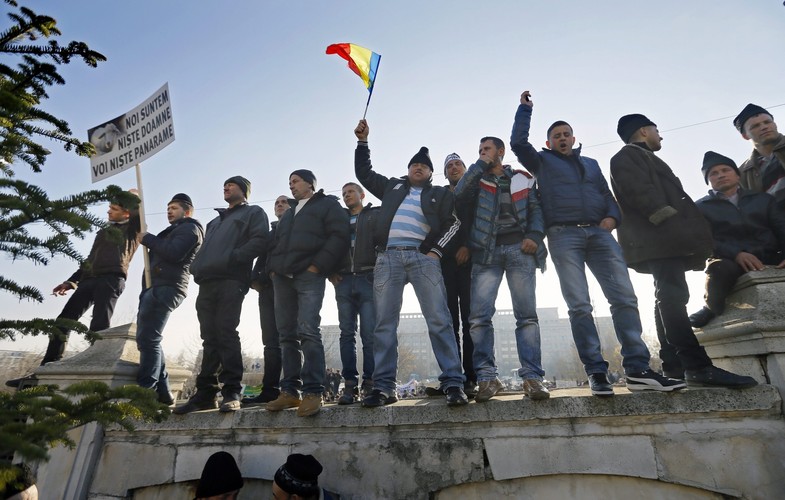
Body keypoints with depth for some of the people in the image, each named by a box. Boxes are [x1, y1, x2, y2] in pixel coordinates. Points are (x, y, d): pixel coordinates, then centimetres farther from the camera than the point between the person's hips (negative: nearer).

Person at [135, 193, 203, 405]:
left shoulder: (190, 228, 2)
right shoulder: (173, 231, 34)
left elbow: (174, 253, -15)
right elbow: (161, 253, 24)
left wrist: (148, 239, -6)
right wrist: (148, 239, 11)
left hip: (166, 287, -10)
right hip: (156, 287, 10)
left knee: (148, 339, -16)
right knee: (148, 340, 6)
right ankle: (161, 391, 9)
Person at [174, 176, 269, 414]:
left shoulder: (253, 213, 11)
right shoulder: (215, 221, 35)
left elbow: (260, 241, -6)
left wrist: (232, 258, -15)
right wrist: (197, 266, 10)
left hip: (231, 280, -7)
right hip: (207, 283, 7)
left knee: (226, 334, -14)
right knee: (210, 338, 5)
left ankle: (232, 392, -11)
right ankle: (205, 393, 7)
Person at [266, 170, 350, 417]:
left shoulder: (328, 205, 9)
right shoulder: (288, 213, 31)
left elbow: (339, 236, -6)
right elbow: (276, 242, 30)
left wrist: (317, 266, -14)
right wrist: (273, 267, 11)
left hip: (309, 276, -7)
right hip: (282, 277, 7)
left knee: (307, 330, -16)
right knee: (287, 335, 3)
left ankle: (313, 392, -13)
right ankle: (290, 391, 7)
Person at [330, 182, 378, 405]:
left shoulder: (376, 215, 13)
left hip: (368, 278, -3)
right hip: (344, 281, 4)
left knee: (369, 334, -7)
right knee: (347, 333, 0)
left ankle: (370, 383, -1)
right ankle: (350, 385, 3)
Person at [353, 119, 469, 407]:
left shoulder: (439, 194, 20)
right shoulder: (392, 186, 27)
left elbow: (452, 223, 8)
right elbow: (364, 172, 32)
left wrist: (436, 251, -5)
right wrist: (363, 141, 27)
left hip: (423, 257, -2)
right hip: (388, 258, 2)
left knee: (439, 321, -9)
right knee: (384, 324, -3)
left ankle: (453, 383, -7)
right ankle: (384, 388, 1)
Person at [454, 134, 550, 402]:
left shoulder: (523, 178, 19)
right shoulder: (478, 180, 20)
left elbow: (536, 209, 10)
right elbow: (460, 195, -1)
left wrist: (534, 236, -8)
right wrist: (481, 164, 3)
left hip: (519, 248, 0)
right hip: (486, 251, 1)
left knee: (527, 314, -7)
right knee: (479, 315, -11)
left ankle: (532, 376, -5)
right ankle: (487, 377, -7)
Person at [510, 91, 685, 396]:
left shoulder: (590, 163, 29)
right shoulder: (542, 162, 18)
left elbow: (607, 195, 21)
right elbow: (518, 143, 4)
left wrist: (612, 216, 1)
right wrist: (525, 109, 11)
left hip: (599, 233, 4)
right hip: (563, 235, -3)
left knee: (624, 297, -9)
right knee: (579, 305, -10)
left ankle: (637, 369, -6)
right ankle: (596, 372, -7)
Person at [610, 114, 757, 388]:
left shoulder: (645, 159, 34)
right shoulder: (627, 156, 3)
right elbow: (639, 192, -14)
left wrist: (685, 232, 18)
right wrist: (668, 218, -21)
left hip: (667, 239, 11)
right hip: (658, 239, -11)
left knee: (671, 299, 6)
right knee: (672, 298, -18)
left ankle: (674, 365, 7)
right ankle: (698, 366, -24)